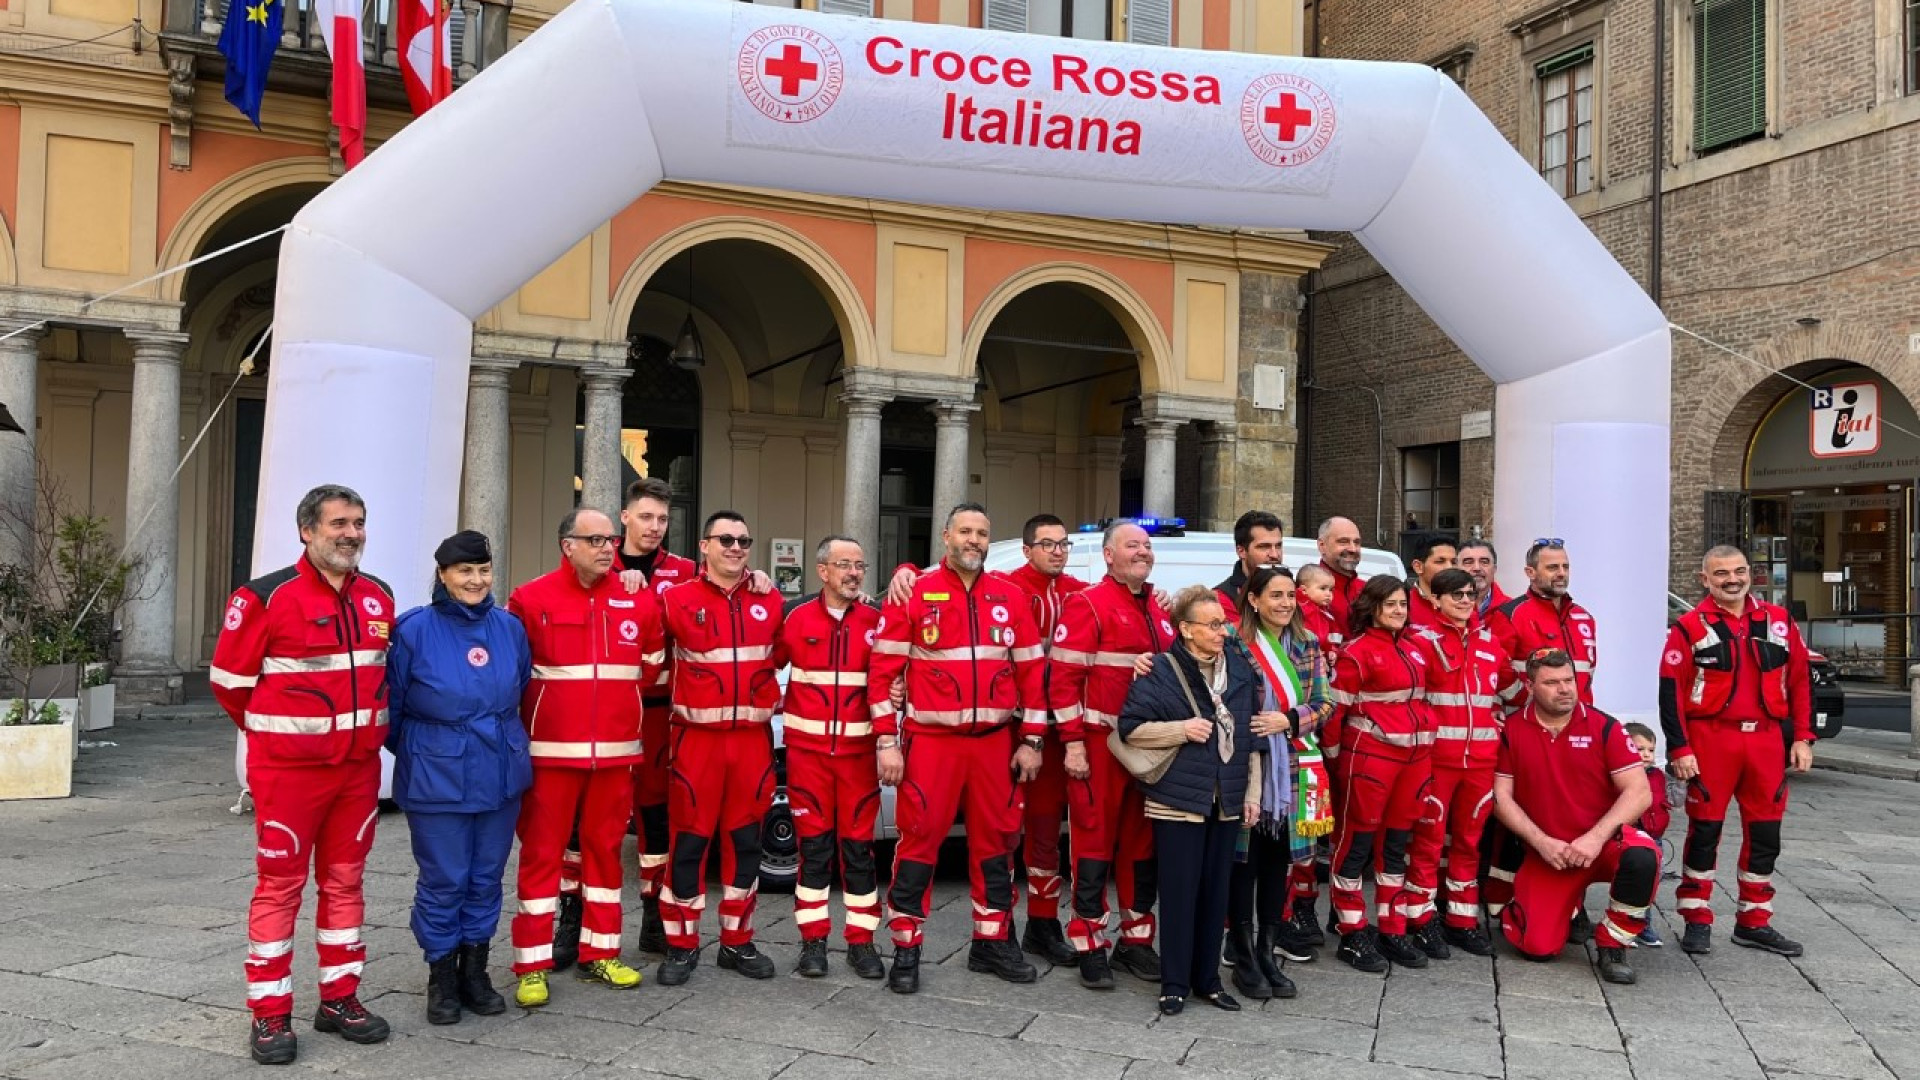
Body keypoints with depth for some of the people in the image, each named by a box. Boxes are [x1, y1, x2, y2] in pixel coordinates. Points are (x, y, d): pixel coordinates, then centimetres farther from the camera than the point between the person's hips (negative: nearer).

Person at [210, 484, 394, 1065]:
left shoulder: (379, 598, 7)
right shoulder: (267, 598, -12)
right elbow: (230, 679, -4)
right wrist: (277, 732, 7)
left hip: (359, 767, 5)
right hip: (289, 770, -5)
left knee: (345, 881, 12)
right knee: (279, 885, 2)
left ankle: (340, 999, 24)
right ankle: (270, 1015, 12)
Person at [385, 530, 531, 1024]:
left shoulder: (510, 628, 4)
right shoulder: (414, 630, -8)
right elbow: (392, 704, 1)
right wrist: (415, 753, 9)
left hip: (501, 775, 4)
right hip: (437, 780, -4)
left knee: (486, 878, 11)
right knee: (443, 881, 3)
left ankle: (474, 971, 26)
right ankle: (441, 979, 19)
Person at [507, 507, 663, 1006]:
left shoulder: (639, 601, 5)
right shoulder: (531, 600, -6)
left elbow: (652, 661, 17)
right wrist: (541, 707, 3)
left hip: (616, 753, 4)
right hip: (550, 753, -4)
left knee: (605, 849, 12)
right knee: (541, 853, 2)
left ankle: (600, 954, 24)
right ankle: (532, 966, 10)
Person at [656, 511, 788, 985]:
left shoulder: (769, 603, 7)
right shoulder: (677, 600, -4)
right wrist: (688, 688, 3)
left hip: (753, 738, 3)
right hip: (697, 738, -3)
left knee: (745, 840, 10)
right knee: (689, 841, 1)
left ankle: (738, 942, 22)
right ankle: (682, 945, 13)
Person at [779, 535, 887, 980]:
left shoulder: (876, 620, 1)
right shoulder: (795, 616, -1)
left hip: (859, 749, 1)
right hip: (807, 747, 0)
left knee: (859, 845, 5)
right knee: (814, 844, 6)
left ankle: (861, 942, 15)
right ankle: (813, 941, 16)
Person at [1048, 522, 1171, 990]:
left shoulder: (1158, 612, 15)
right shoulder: (1087, 605, -7)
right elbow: (1063, 678, -12)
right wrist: (1073, 742, -16)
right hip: (1100, 745, -7)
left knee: (1143, 843, 12)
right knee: (1095, 841, 0)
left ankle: (1136, 940, 25)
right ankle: (1090, 947, 10)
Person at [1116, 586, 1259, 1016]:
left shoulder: (1240, 669, 8)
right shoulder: (1161, 671, -8)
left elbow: (1251, 735, 14)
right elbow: (1131, 727, -7)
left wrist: (1252, 792, 10)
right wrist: (1182, 729, -17)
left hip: (1227, 800, 5)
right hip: (1177, 799, -5)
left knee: (1216, 891, 11)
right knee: (1180, 892, -1)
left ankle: (1207, 979, 24)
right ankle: (1174, 984, 11)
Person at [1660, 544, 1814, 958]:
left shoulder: (1779, 622, 9)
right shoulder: (1689, 628, -3)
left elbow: (1800, 681, 12)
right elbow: (1671, 692, -5)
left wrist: (1802, 738, 6)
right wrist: (1679, 748, -10)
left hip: (1767, 740, 4)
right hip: (1711, 740, -4)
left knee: (1765, 832, 10)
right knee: (1705, 829, 2)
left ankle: (1754, 921, 23)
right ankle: (1696, 921, 12)